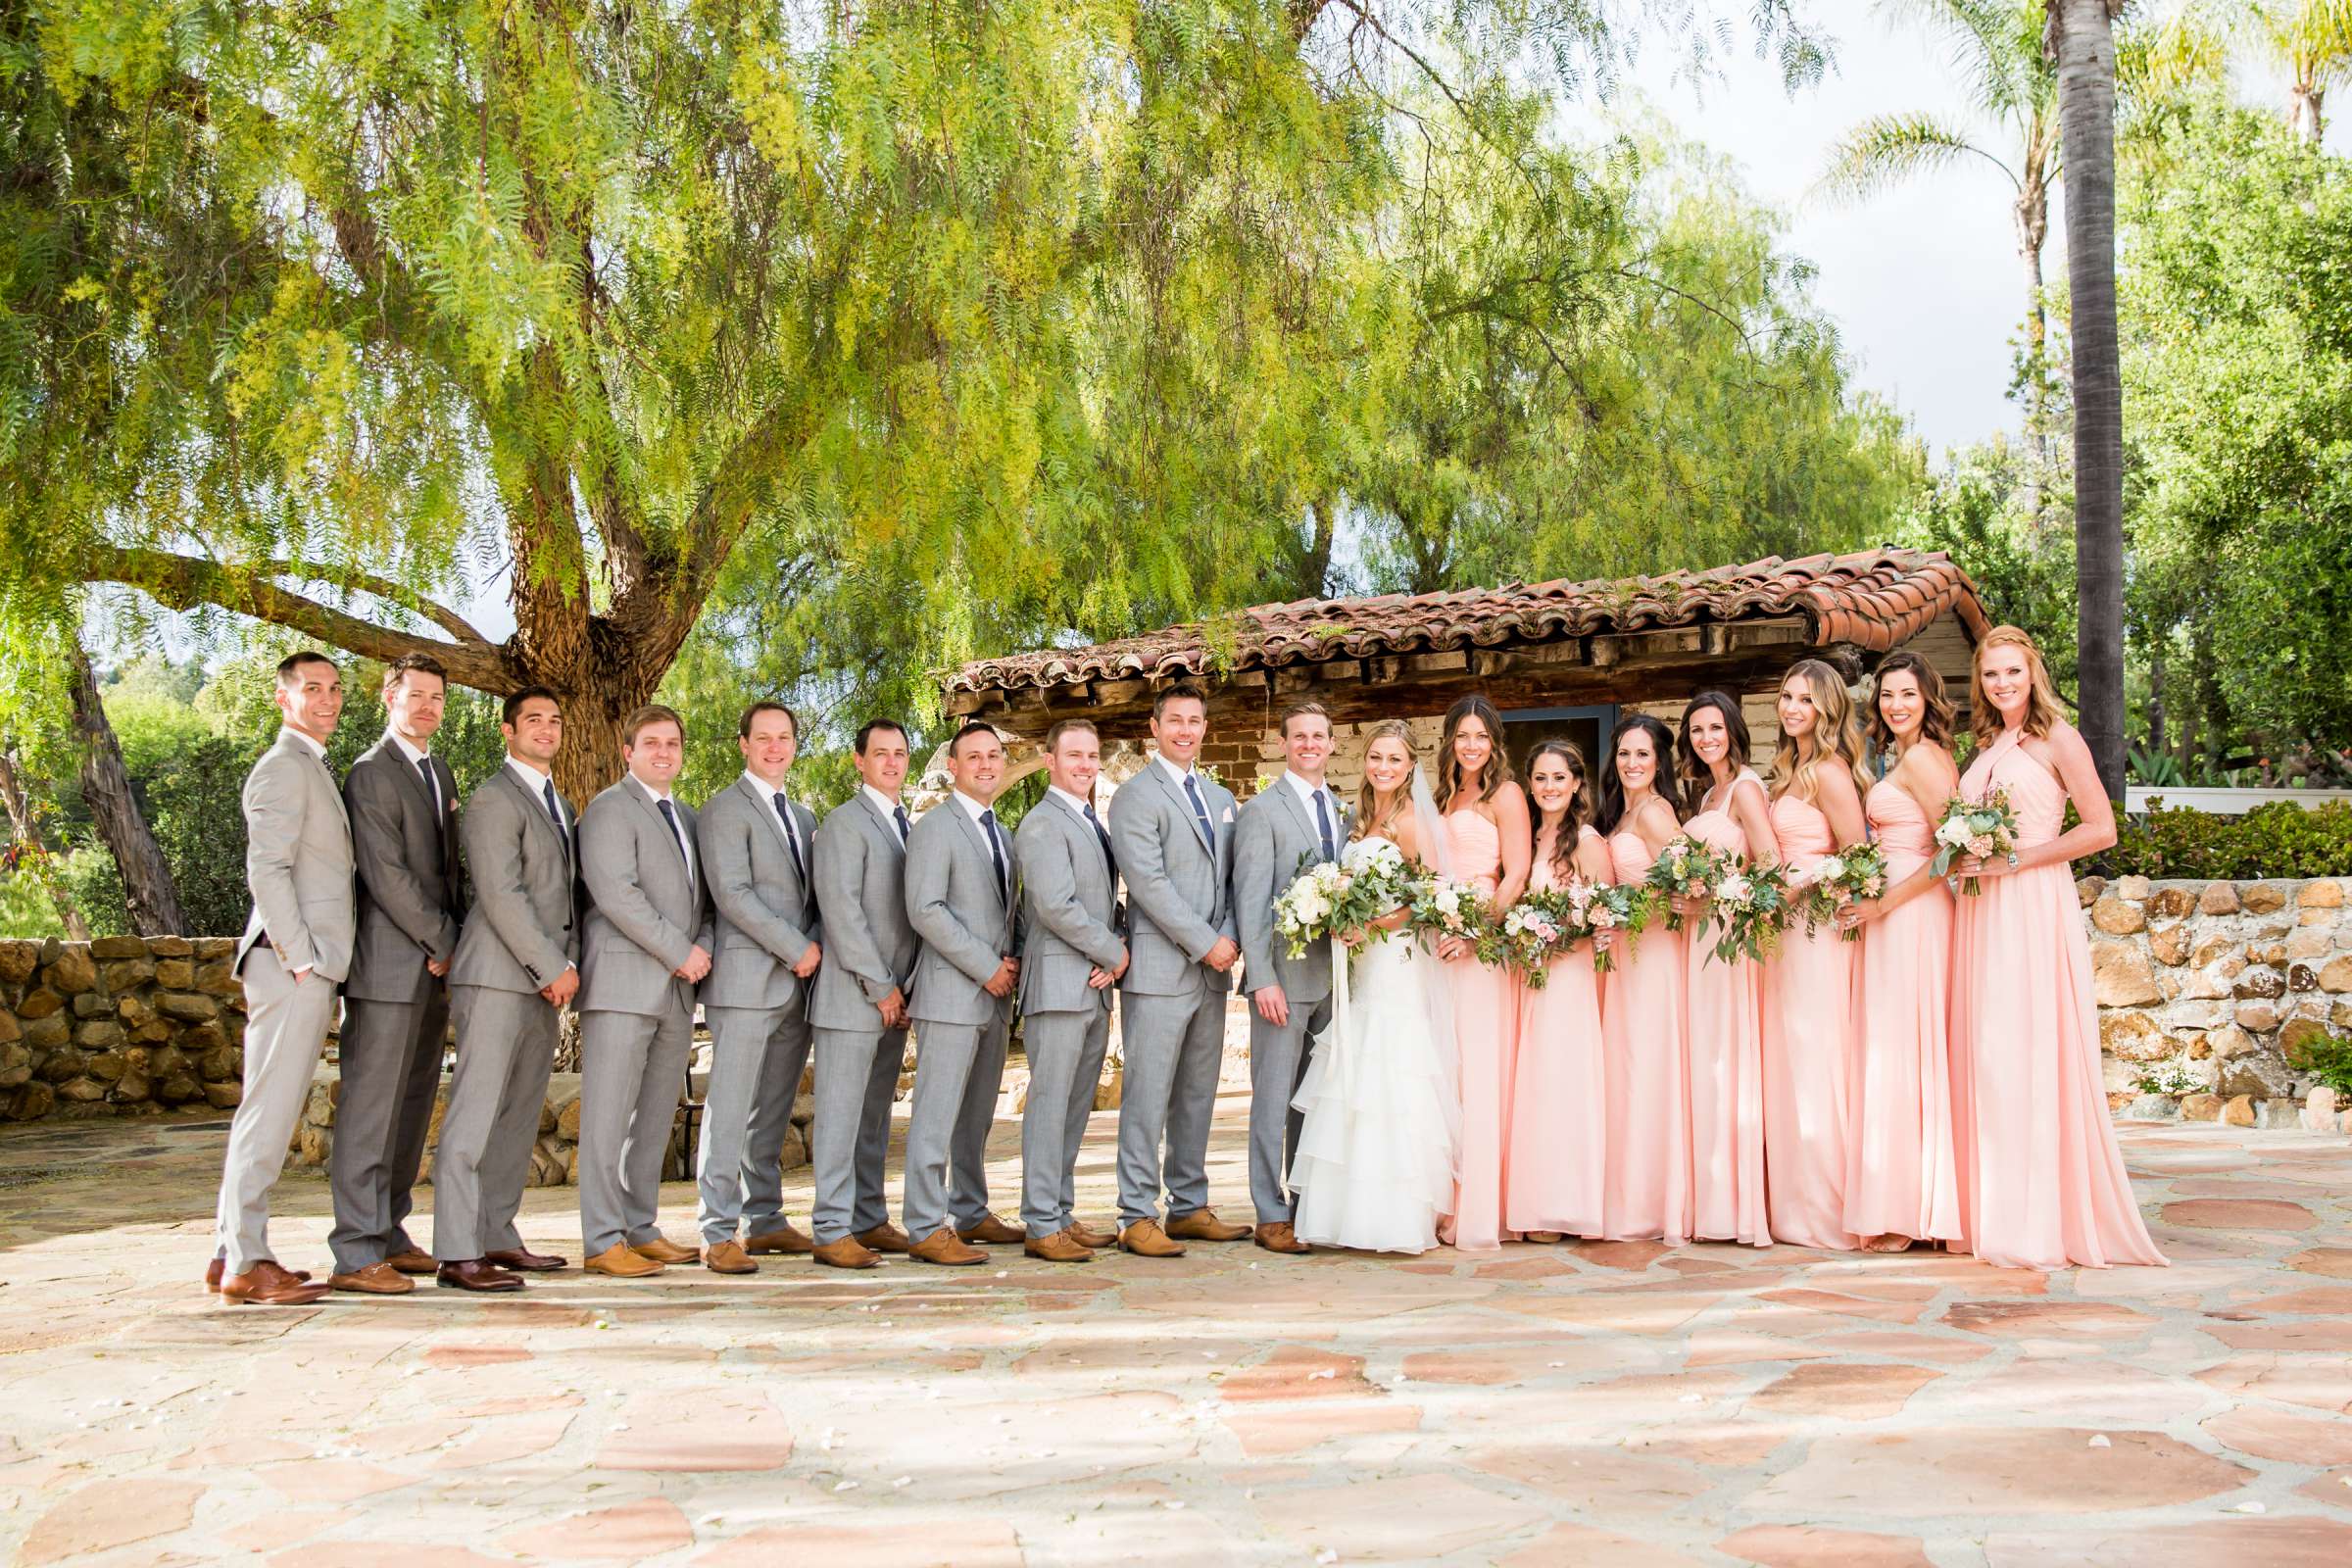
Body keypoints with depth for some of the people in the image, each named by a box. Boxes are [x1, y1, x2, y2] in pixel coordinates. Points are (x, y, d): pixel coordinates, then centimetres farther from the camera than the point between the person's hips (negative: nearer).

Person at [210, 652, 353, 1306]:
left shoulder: (315, 769, 22)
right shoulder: (284, 766, -8)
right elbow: (265, 870, -16)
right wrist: (299, 957, -17)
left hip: (311, 968, 10)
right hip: (291, 965, -10)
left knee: (271, 1112, 12)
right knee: (269, 1111, -8)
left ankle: (232, 1253, 18)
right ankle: (245, 1263, -5)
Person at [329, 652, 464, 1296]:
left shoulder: (440, 773, 18)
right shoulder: (371, 774, -8)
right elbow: (388, 876, -15)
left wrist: (452, 942, 7)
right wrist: (446, 941, -9)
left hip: (434, 966, 8)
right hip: (388, 966, -8)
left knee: (413, 1105, 11)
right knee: (370, 1109, -6)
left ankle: (389, 1234, 19)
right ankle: (356, 1254, -3)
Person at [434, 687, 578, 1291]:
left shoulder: (562, 807, 21)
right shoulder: (493, 799, -7)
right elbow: (502, 895, -15)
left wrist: (569, 963, 7)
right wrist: (552, 968, -14)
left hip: (544, 980, 9)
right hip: (499, 976, -9)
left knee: (520, 1114, 10)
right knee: (475, 1113, -8)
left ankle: (497, 1238, 16)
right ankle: (457, 1254, -7)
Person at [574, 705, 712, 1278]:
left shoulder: (688, 817, 21)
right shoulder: (610, 808, -3)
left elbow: (704, 895, 21)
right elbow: (616, 893, -14)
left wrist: (705, 947, 0)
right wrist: (680, 951, -13)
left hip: (678, 989, 7)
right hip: (624, 983, -7)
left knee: (656, 1117, 9)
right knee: (609, 1116, -5)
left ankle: (640, 1228, 16)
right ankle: (602, 1241, -2)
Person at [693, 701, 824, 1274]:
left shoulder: (803, 816, 21)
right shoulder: (724, 809, -3)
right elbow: (733, 893, -13)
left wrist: (815, 945, 0)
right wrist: (796, 948, -13)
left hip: (797, 981, 7)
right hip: (747, 979, -7)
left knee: (773, 1111, 11)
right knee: (729, 1108, -7)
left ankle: (764, 1221, 18)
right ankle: (719, 1233, -5)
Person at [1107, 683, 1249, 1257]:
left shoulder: (1221, 799, 17)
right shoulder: (1136, 796, -6)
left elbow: (1231, 878, 16)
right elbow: (1149, 882, -14)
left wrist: (1229, 935, -2)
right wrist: (1204, 943, -15)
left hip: (1213, 969, 7)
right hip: (1161, 967, -7)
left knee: (1198, 1095, 12)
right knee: (1148, 1096, -4)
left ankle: (1189, 1207, 20)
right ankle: (1137, 1217, 1)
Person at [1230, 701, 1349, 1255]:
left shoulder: (1344, 811, 14)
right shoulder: (1261, 810, -5)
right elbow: (1250, 901, -10)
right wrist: (1262, 978, -16)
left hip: (1334, 975, 6)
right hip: (1285, 975, -6)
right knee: (1275, 1098, 0)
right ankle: (1271, 1216, 6)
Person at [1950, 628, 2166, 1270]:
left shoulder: (2057, 739, -2)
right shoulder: (1986, 747, 17)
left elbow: (2101, 829, -10)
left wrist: (2013, 860, -13)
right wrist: (1963, 858, 4)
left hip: (2035, 905, -6)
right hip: (1982, 911, 6)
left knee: (2033, 1051, -7)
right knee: (1985, 1054, 4)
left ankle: (2045, 1221, -2)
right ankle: (1996, 1212, 10)